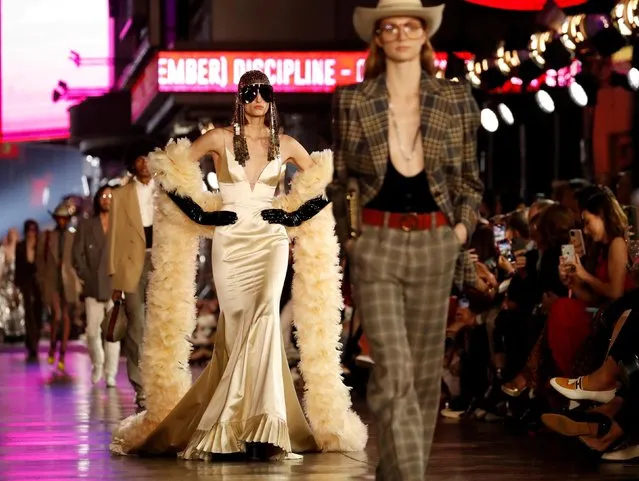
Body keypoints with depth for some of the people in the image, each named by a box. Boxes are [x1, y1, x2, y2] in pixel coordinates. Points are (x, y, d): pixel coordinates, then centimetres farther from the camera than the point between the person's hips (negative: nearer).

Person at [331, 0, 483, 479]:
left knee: (425, 370, 8)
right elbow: (339, 180, 8)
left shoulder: (455, 100, 5)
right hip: (377, 245, -2)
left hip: (434, 246, 3)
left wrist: (464, 225, 2)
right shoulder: (353, 103, 1)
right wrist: (345, 236, -1)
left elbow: (468, 178, 14)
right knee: (393, 371, -13)